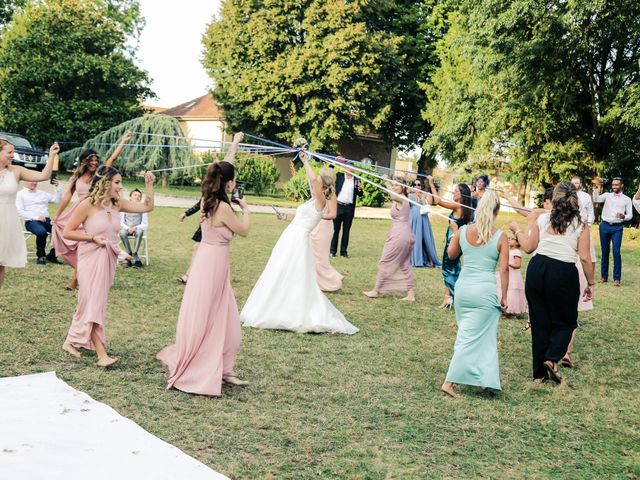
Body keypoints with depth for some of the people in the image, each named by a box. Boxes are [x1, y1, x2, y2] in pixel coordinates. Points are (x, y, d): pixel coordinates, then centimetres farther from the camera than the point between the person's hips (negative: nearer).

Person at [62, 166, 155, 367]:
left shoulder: (118, 204, 4)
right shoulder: (87, 205, -13)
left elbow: (147, 207, 5)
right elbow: (67, 232, -9)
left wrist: (149, 184, -4)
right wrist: (92, 237, -16)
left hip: (108, 260, 7)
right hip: (91, 259, -7)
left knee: (94, 304, 14)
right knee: (93, 304, -7)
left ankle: (71, 342, 30)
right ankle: (102, 355, -9)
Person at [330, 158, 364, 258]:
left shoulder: (356, 180, 9)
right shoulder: (339, 176, 5)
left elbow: (360, 195, 9)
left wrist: (360, 189, -12)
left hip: (349, 208, 2)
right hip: (338, 206, -2)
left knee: (346, 230, 7)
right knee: (335, 229, 2)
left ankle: (344, 251, 13)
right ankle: (332, 251, 9)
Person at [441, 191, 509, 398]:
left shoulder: (463, 231, 0)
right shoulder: (500, 237, -7)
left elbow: (451, 255, 14)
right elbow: (504, 269, -8)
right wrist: (504, 296, -2)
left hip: (463, 287, 4)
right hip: (485, 290, -4)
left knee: (466, 332, 21)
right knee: (474, 336, 1)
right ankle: (449, 381, -4)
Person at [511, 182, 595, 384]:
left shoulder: (542, 219, 5)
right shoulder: (580, 225, -1)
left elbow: (528, 247, 8)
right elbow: (585, 258, -4)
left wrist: (517, 230, 24)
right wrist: (590, 283, 6)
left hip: (537, 268, 3)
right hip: (564, 273, -3)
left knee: (539, 322, 13)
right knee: (566, 321, 18)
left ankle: (539, 373, 20)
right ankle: (552, 358, -5)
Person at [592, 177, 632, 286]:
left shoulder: (627, 199, 6)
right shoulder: (607, 195, 8)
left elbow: (630, 215, 4)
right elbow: (596, 199, -9)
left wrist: (624, 217, -17)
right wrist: (596, 190, -23)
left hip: (617, 228, -2)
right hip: (605, 226, 2)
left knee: (616, 252, -9)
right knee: (605, 252, 7)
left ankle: (617, 278, -3)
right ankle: (604, 276, 15)